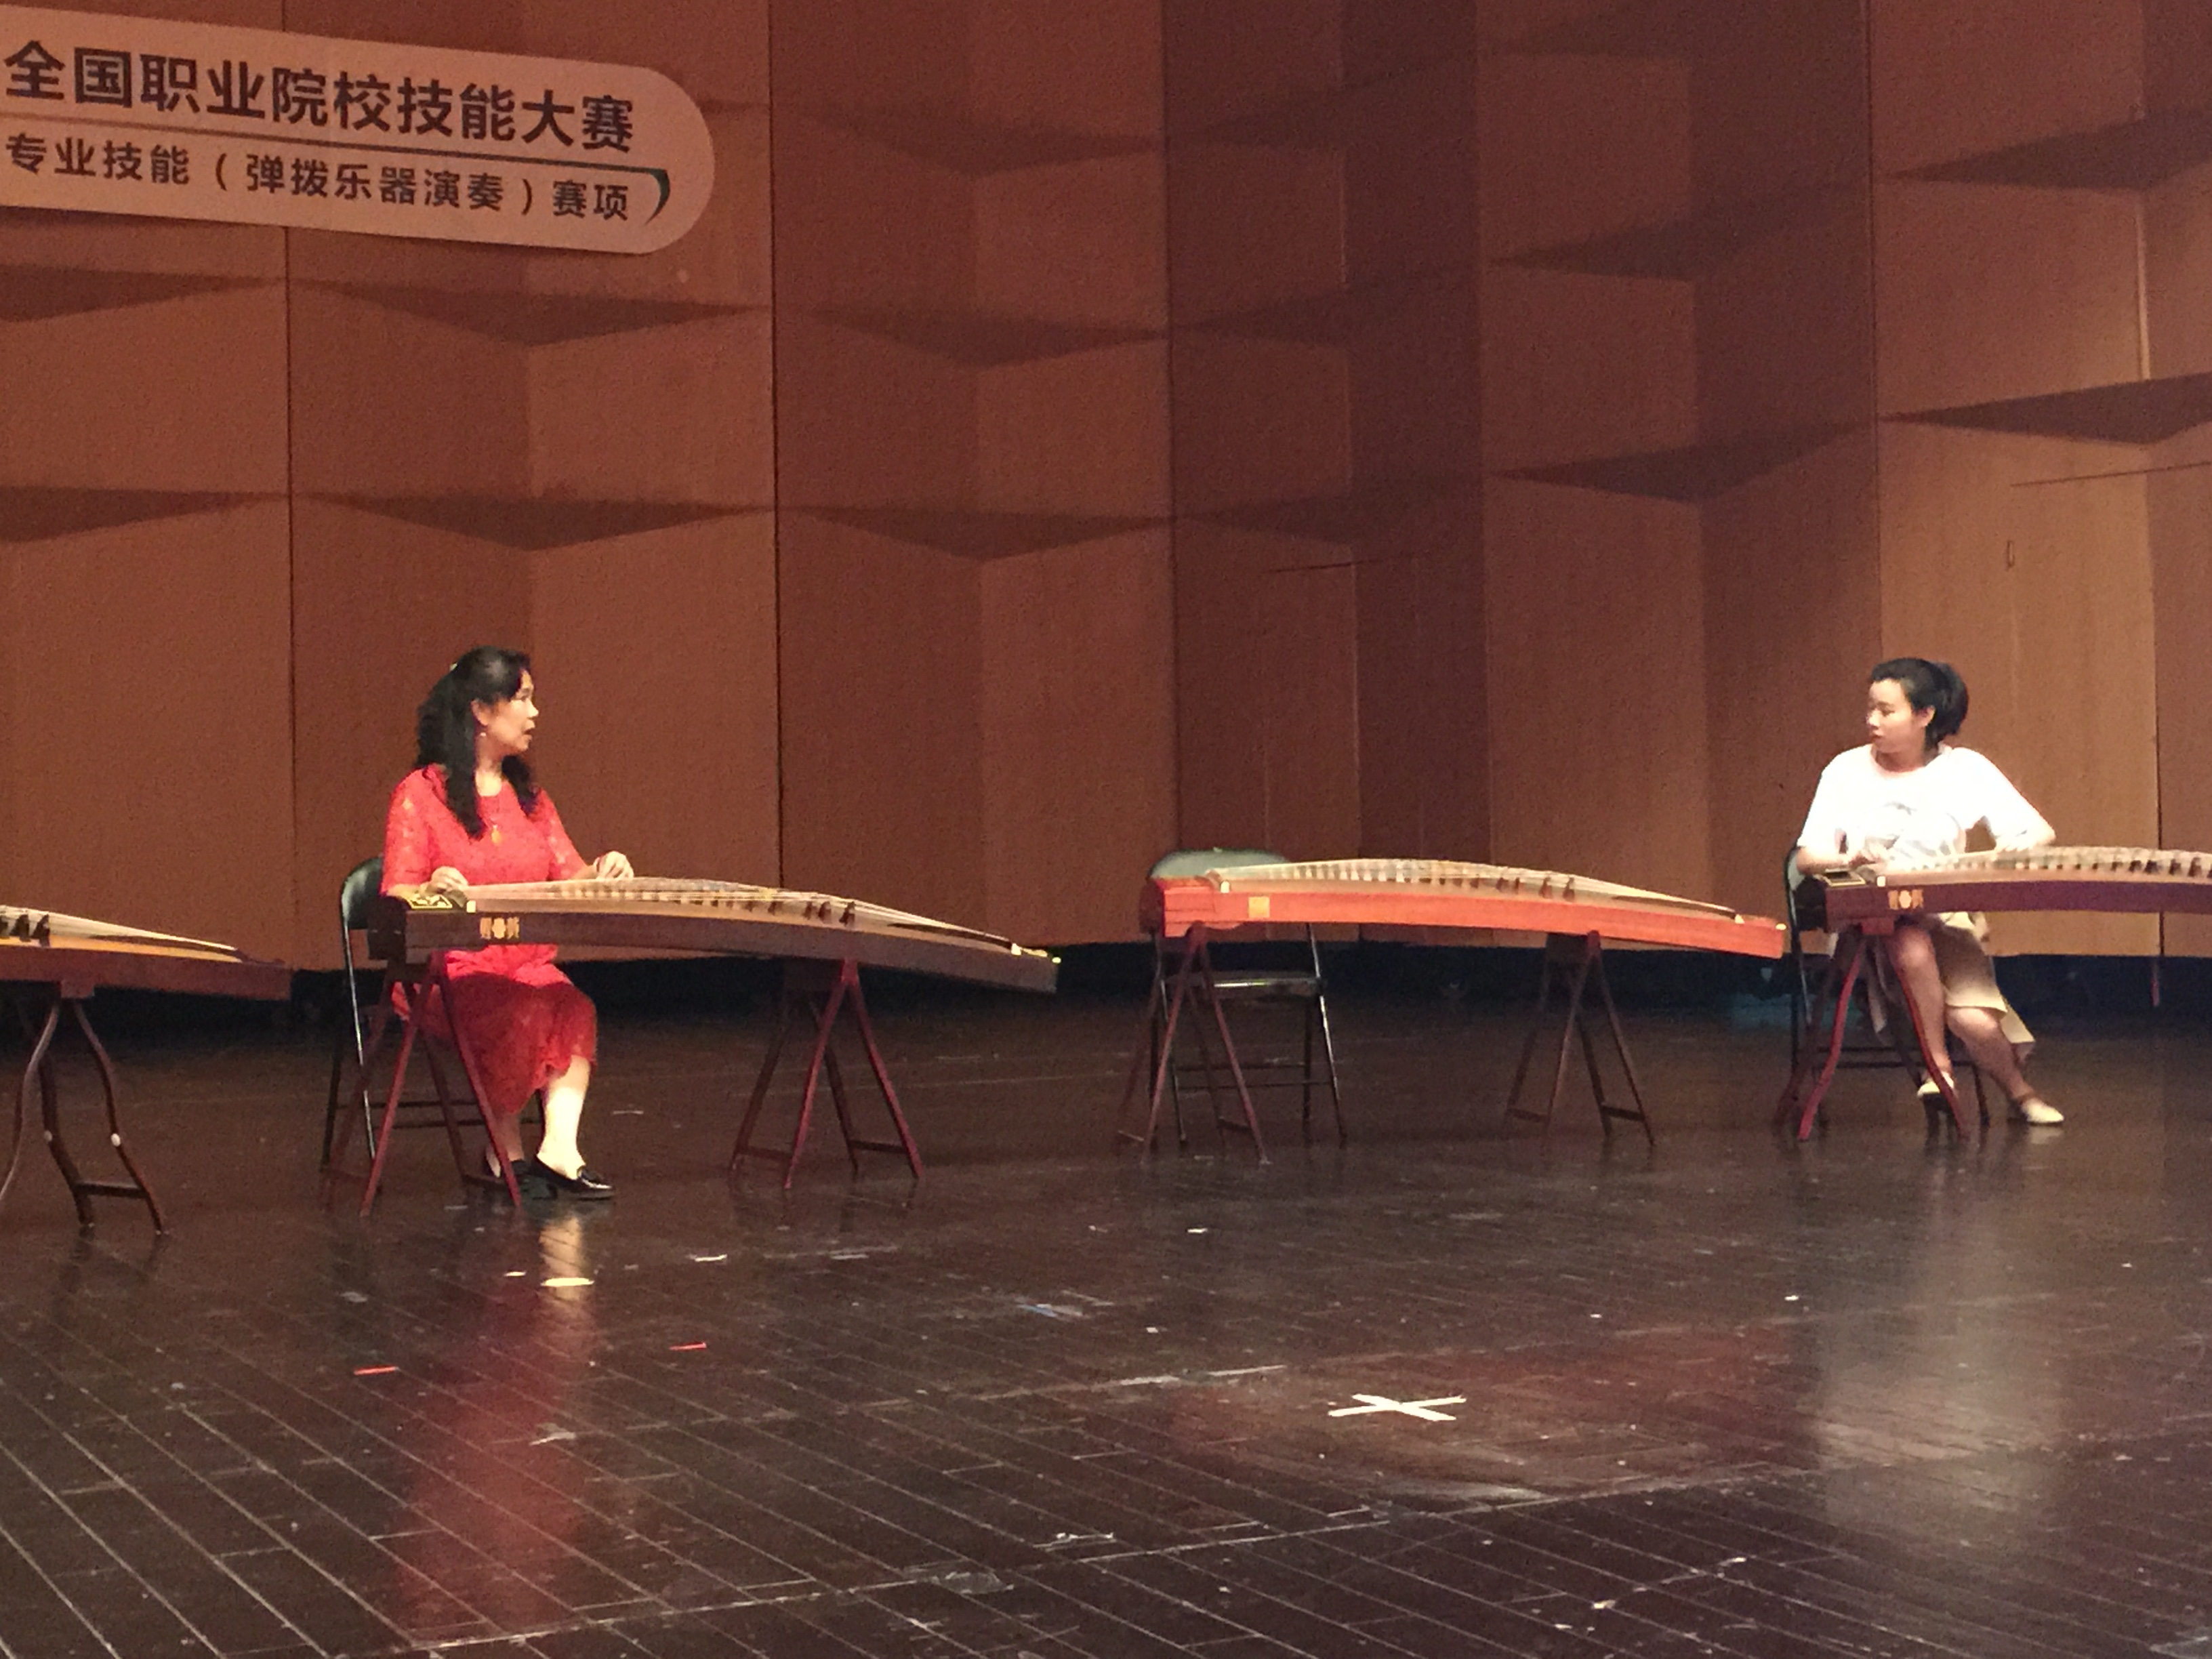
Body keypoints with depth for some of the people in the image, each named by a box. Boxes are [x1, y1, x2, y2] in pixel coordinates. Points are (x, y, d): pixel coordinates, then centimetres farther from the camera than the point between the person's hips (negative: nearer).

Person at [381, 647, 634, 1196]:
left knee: (575, 1008, -29)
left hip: (528, 964, 5)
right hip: (449, 970, -5)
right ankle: (507, 1154, -18)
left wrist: (600, 871, -10)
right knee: (522, 1013, -34)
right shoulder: (420, 795, 1)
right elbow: (396, 897, -7)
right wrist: (432, 888, -30)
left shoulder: (528, 796, 21)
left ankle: (559, 1146, -38)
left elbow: (569, 877, 13)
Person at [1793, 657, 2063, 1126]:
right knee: (1914, 947, -38)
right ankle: (1938, 1066, -17)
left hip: (1948, 915, 0)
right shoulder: (1847, 770, 2)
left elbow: (2042, 833, 0)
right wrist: (1849, 858, -22)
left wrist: (2018, 847, -23)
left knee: (1978, 1024, -25)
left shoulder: (1965, 769, 1)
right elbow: (1807, 857, -1)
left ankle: (2019, 1092, 8)